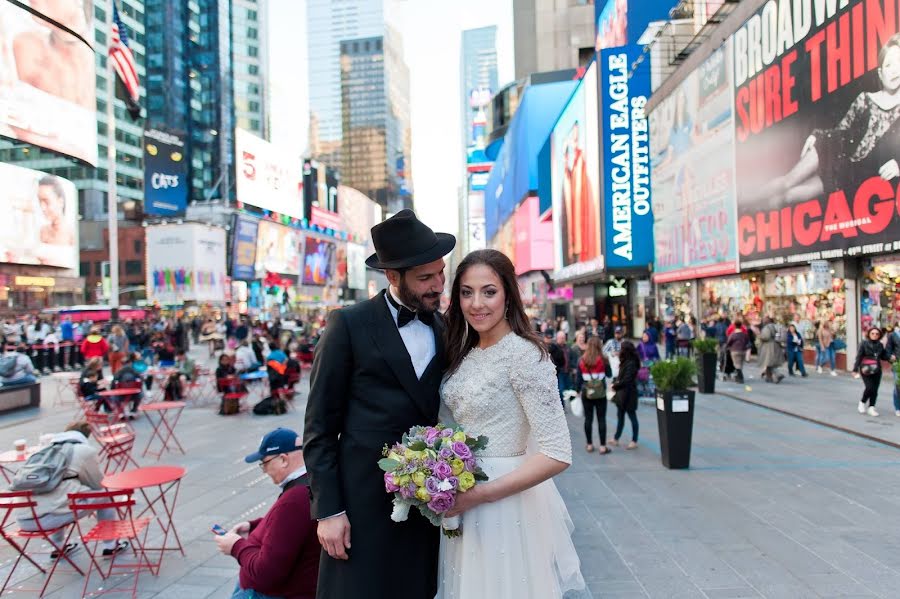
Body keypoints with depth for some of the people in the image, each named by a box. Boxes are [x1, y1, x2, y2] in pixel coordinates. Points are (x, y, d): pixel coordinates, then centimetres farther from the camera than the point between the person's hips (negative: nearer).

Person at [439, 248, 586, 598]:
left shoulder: (524, 355, -18)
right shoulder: (465, 353, 6)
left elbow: (557, 454, -22)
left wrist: (480, 495, -22)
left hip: (506, 507, -7)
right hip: (463, 504, 7)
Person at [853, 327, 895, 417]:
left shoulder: (880, 345, 6)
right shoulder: (864, 344, -7)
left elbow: (883, 355, 15)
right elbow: (859, 357, -8)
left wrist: (890, 357, -7)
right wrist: (855, 370, -10)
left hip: (877, 370, 4)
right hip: (866, 370, -4)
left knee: (875, 389, 3)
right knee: (870, 387, -14)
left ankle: (871, 407, 14)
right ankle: (862, 402, 11)